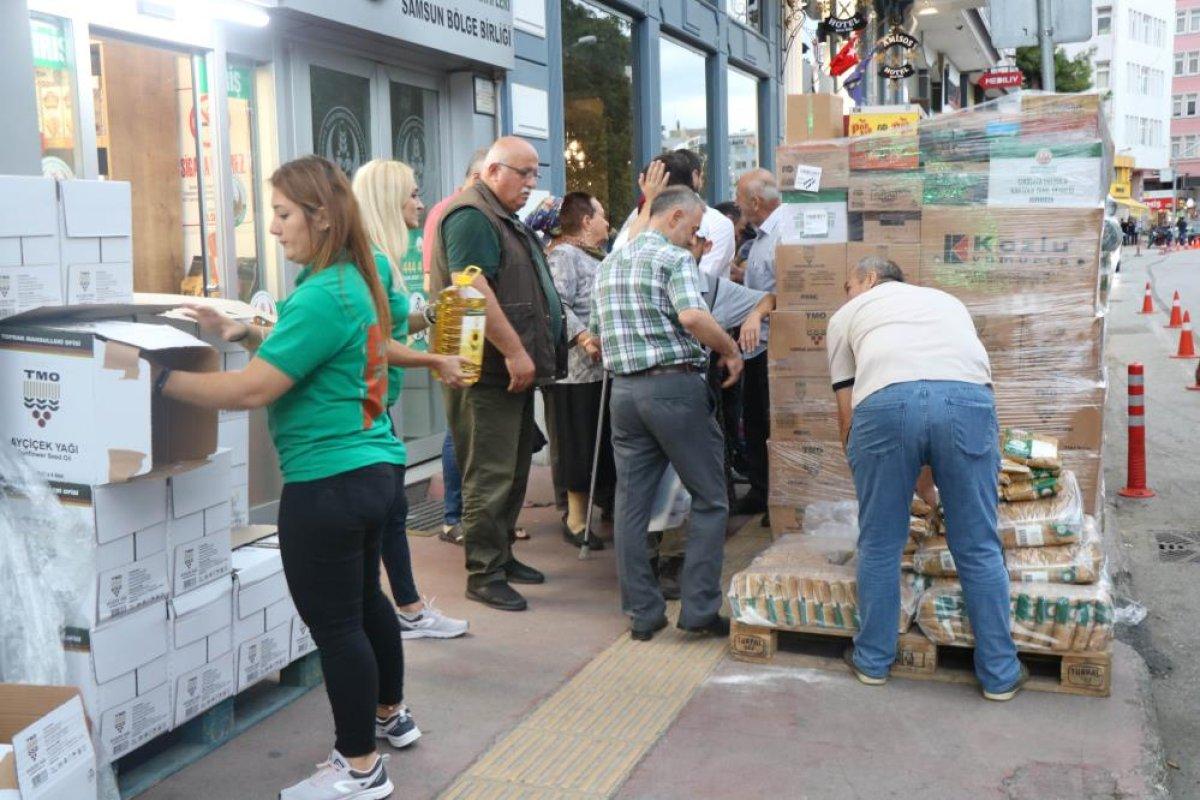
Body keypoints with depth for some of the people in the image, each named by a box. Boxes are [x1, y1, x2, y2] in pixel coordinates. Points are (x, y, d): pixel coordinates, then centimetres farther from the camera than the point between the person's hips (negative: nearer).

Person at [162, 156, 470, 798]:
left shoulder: (322, 297, -21)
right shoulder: (350, 280, 9)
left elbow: (252, 390, -23)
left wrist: (157, 379, -17)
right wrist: (247, 335, 9)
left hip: (330, 483, -10)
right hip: (373, 470, 10)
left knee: (334, 624, 1)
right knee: (364, 598, 24)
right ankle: (390, 716, 42)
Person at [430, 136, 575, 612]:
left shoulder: (505, 220, 21)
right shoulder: (470, 216, -13)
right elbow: (473, 289, -24)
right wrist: (514, 352, -23)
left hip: (514, 369, 10)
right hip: (489, 371, -10)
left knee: (513, 470, 16)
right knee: (490, 475, -5)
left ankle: (501, 556, 27)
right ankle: (483, 573, 3)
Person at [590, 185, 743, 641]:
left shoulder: (609, 264, 17)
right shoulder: (674, 258, -6)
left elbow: (595, 334, 22)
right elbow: (692, 316, -23)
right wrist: (731, 351, -10)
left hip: (624, 389, 7)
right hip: (675, 386, -7)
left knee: (631, 502, 9)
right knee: (709, 499, 5)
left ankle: (643, 613, 13)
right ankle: (699, 609, 4)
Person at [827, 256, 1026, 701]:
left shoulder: (847, 315, 31)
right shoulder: (946, 301, 40)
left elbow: (847, 415, 26)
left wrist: (860, 466, 42)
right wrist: (926, 477, 50)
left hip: (885, 400, -2)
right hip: (968, 397, 2)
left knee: (879, 546, 15)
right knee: (978, 548, 14)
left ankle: (873, 661, 29)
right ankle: (1000, 674, 24)